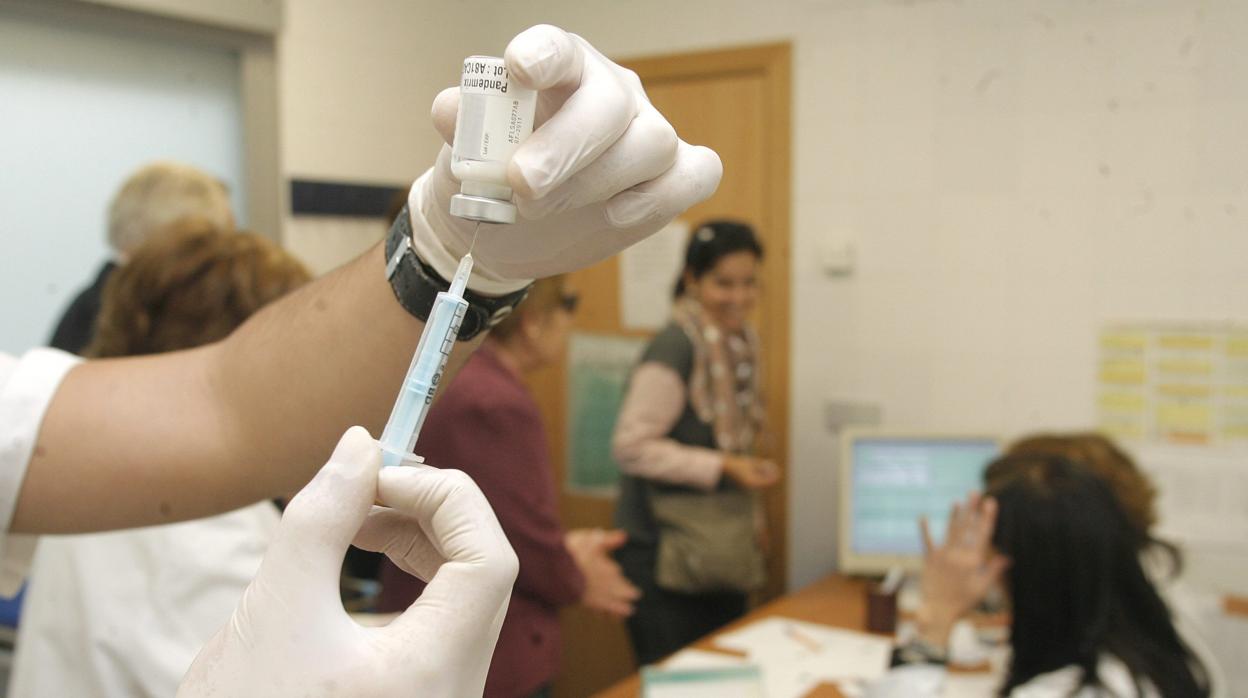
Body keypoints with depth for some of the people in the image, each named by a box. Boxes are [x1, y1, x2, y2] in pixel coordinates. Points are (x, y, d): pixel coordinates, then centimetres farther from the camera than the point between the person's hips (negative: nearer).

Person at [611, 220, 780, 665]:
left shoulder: (739, 343, 6)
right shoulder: (676, 347, -19)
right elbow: (631, 446, -23)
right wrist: (722, 466, -24)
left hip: (718, 546, 8)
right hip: (663, 551, -8)